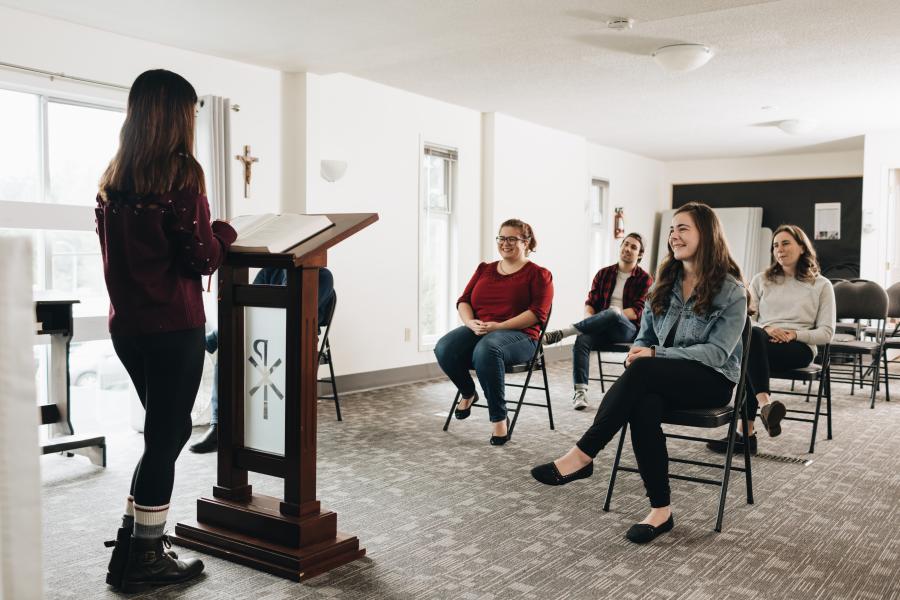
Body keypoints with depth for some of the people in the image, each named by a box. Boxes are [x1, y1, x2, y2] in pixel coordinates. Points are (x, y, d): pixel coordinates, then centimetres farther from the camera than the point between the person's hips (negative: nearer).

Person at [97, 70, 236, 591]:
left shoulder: (113, 177, 10)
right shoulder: (180, 172, -11)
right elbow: (203, 258, -12)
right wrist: (225, 232, 8)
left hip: (126, 323, 7)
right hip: (173, 326, -7)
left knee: (167, 428, 21)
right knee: (167, 434, 3)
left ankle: (134, 535, 28)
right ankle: (145, 557, 12)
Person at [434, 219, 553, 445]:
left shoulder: (538, 274, 6)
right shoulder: (484, 269, 21)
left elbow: (537, 312, -7)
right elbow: (463, 300, 16)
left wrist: (499, 326, -18)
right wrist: (471, 322, -7)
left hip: (518, 334, -5)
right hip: (478, 330, 5)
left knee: (486, 350, -41)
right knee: (444, 349, -28)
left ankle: (499, 418, -26)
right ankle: (468, 393, 4)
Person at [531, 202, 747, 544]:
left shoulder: (731, 290, -5)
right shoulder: (666, 282, 13)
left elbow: (718, 352, -14)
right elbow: (645, 336, 15)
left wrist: (655, 356, -23)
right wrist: (637, 353, -11)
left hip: (712, 380, -4)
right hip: (663, 380, 4)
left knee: (643, 372, -36)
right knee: (644, 405, -34)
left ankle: (582, 455, -33)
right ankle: (660, 510, -27)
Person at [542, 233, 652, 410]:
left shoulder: (645, 279, 6)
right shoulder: (604, 274, 16)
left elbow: (638, 311, -6)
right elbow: (590, 302, 10)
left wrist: (617, 313, -21)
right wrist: (589, 318, -12)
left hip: (628, 329, -3)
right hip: (602, 328, 3)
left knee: (611, 313, -39)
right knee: (582, 340, -33)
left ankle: (561, 333, -39)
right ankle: (580, 392, -36)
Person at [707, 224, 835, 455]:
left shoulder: (821, 285, 14)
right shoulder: (761, 280, 21)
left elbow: (826, 332, 7)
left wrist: (794, 334, -12)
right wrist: (765, 329, -10)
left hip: (799, 348, -2)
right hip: (760, 343, 3)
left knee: (749, 357, -37)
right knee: (751, 335, -38)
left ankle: (747, 433, -42)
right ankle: (766, 403, -53)